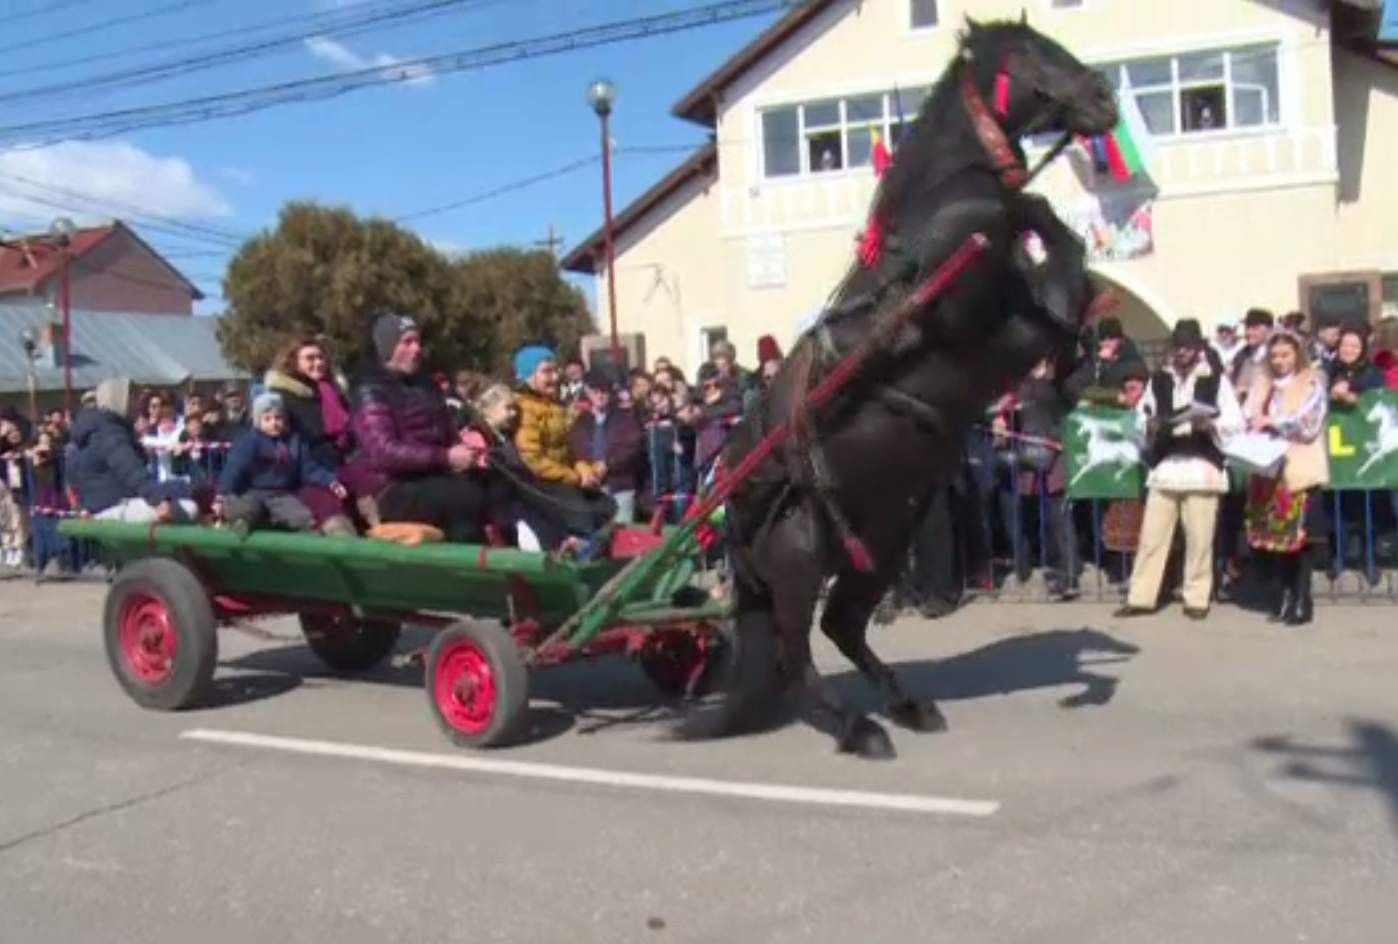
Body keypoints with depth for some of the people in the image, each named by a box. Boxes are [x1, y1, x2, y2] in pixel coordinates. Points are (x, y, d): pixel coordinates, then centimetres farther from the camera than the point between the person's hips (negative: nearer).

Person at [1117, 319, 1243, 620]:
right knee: (1152, 535, 3)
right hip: (1164, 466, 2)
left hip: (1201, 467, -2)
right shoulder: (1158, 379, 11)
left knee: (1199, 538, 2)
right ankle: (1141, 597, 8)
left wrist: (1211, 424, -20)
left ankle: (1197, 598, 12)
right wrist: (1149, 426, -7)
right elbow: (1142, 415, 15)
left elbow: (1236, 422, -1)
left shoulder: (1216, 379, 3)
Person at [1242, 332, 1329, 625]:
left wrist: (1272, 422, -12)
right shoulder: (1261, 386, 15)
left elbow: (1309, 425, -10)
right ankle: (1281, 598, 11)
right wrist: (1254, 426, -11)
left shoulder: (1312, 384, 1)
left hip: (1300, 471, -4)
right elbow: (1247, 421, 10)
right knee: (1270, 533, 3)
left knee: (1301, 534, -5)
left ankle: (1302, 601, 0)